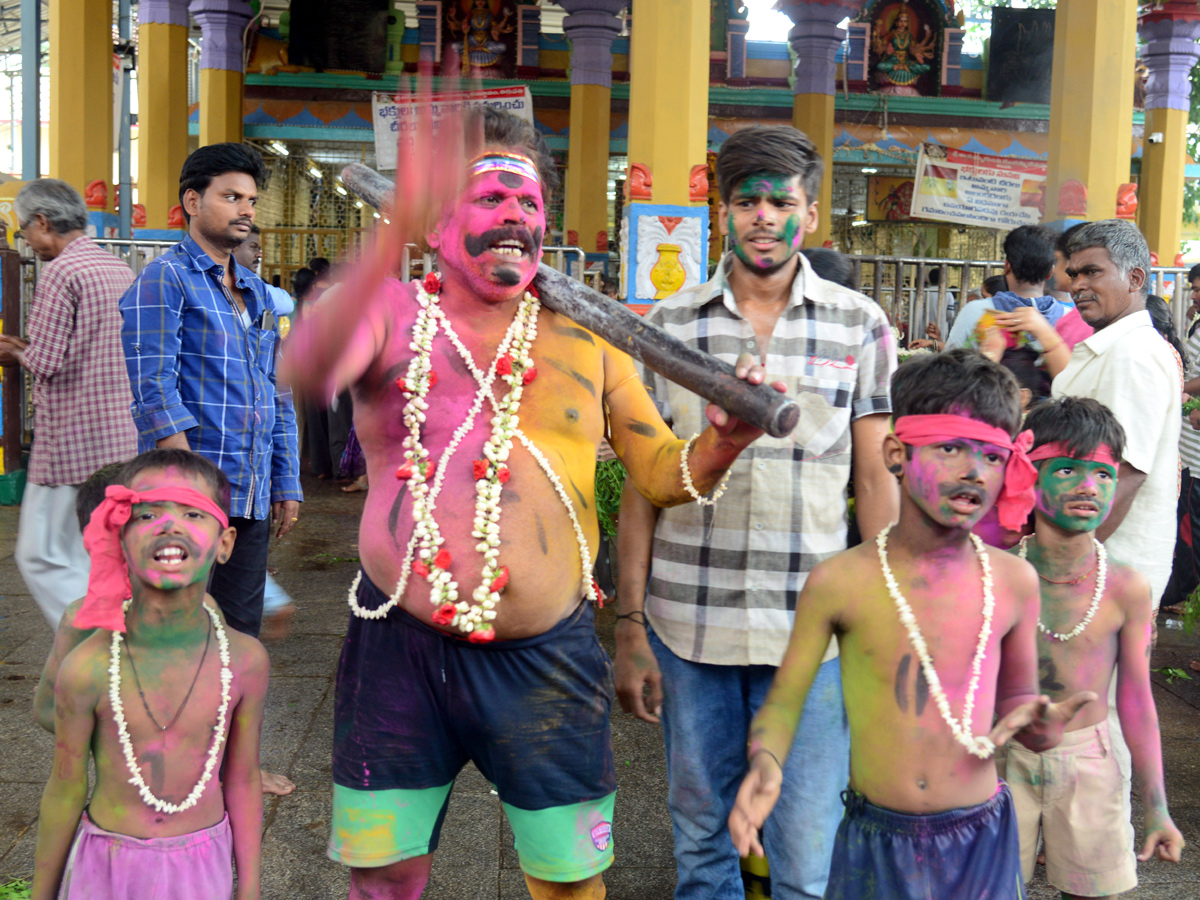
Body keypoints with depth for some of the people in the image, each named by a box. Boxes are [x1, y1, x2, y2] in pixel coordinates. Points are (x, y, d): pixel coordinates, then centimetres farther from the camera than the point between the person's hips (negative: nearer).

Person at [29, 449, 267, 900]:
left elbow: (242, 781, -2)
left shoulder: (244, 660, -13)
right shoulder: (88, 668, -18)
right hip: (108, 863, -1)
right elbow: (65, 791, -6)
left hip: (203, 863, 1)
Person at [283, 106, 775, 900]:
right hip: (401, 650, -1)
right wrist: (399, 229, -37)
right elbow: (310, 365, -23)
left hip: (546, 657, 1)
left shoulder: (583, 338, 5)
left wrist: (723, 441, -19)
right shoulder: (393, 315, 0)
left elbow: (663, 472, 4)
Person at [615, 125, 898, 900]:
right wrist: (630, 629, 2)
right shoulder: (668, 325, 3)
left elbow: (877, 478, 4)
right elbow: (643, 487, 5)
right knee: (701, 837, 16)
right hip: (687, 627, 1)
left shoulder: (861, 327, 2)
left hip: (811, 630, -1)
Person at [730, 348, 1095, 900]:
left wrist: (1040, 727, -12)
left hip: (982, 841, 2)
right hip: (876, 843, -2)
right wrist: (766, 763, -21)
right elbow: (785, 700, -2)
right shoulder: (840, 582, -10)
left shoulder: (1013, 582, -3)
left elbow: (1017, 696, 10)